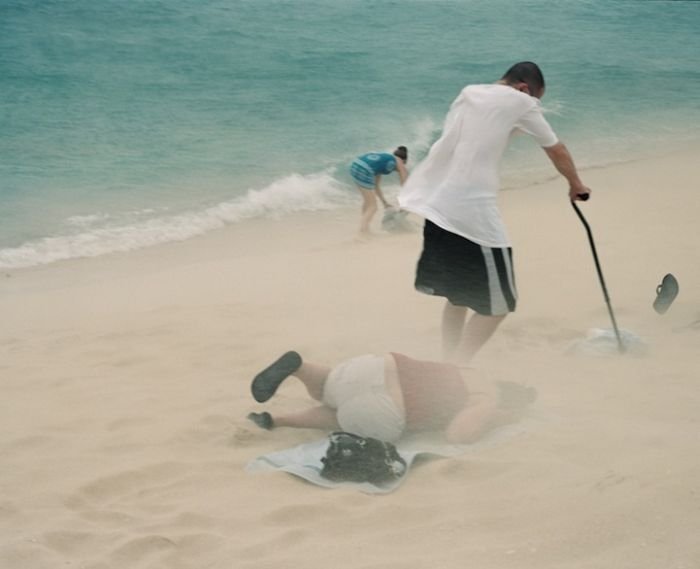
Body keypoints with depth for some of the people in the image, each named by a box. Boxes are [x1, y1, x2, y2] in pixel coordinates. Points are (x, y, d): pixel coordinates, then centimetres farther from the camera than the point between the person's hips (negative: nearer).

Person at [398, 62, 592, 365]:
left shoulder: (467, 94, 22)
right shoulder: (520, 101, 5)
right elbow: (556, 150, 16)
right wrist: (576, 185, 31)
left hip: (431, 203, 8)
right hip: (471, 212, -7)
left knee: (457, 295, 21)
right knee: (497, 304, 2)